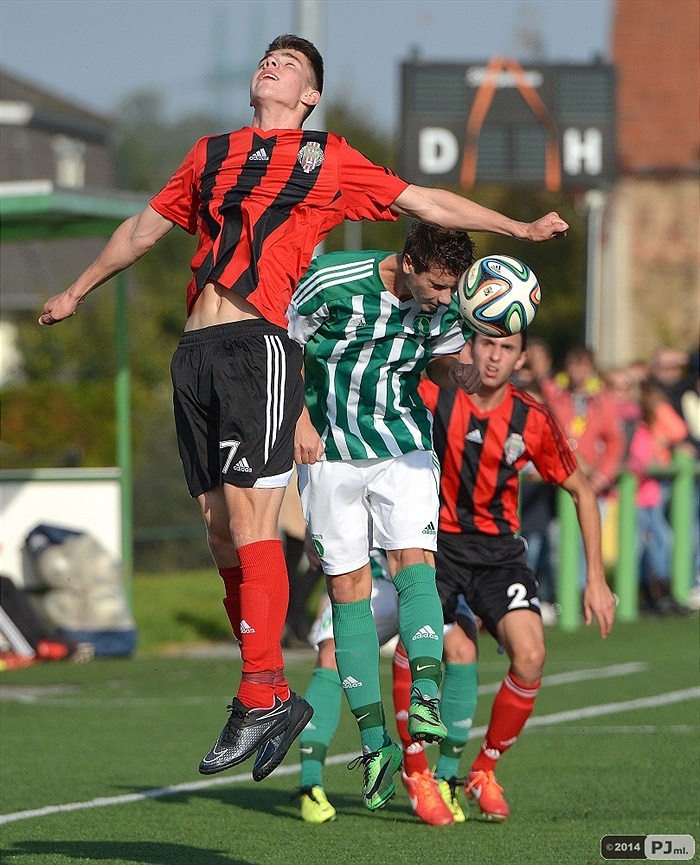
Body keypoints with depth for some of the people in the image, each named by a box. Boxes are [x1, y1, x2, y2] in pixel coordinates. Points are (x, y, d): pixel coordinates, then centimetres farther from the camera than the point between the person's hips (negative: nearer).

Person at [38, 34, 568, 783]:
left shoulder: (329, 160, 11)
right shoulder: (210, 155, 24)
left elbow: (425, 202, 16)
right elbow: (145, 227, 36)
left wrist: (520, 229, 12)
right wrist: (77, 292, 45)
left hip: (259, 346, -5)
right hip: (196, 351, 5)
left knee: (249, 520, -14)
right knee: (220, 530, 3)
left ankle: (261, 696, -14)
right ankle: (268, 694, 10)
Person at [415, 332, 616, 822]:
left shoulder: (532, 420, -4)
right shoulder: (434, 397, -9)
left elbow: (582, 491, 7)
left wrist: (596, 579, 4)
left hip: (499, 551, 2)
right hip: (439, 542, -2)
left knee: (530, 657, -20)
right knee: (459, 652, -23)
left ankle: (485, 770, 2)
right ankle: (446, 774, -2)